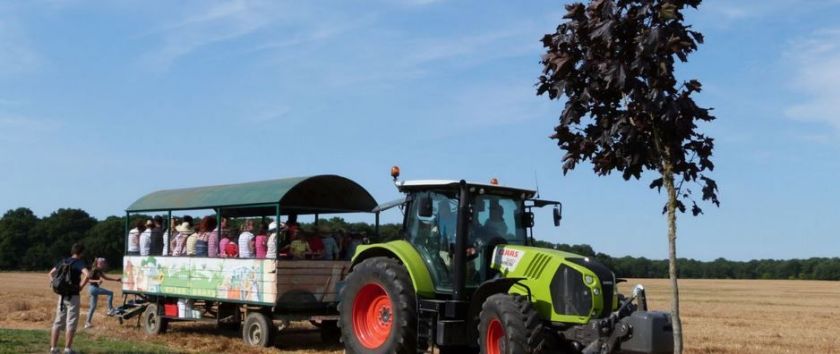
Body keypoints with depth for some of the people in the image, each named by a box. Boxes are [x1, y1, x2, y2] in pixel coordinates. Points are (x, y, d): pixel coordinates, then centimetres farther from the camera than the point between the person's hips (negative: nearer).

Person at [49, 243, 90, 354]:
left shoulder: (63, 261, 10)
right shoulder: (79, 263, -10)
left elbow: (51, 273, 21)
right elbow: (87, 274, -28)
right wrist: (81, 285, -15)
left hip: (62, 295, 6)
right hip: (73, 296, -6)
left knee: (58, 322, 12)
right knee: (71, 323, 0)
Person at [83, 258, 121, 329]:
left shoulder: (99, 271, 11)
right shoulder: (94, 270, -15)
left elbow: (105, 277, 21)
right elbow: (88, 280, -18)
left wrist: (116, 279, 16)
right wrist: (97, 281, -30)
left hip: (95, 288, 10)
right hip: (93, 288, -10)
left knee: (93, 306, 12)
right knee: (110, 293, -11)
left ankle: (88, 322, 16)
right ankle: (110, 310, -7)